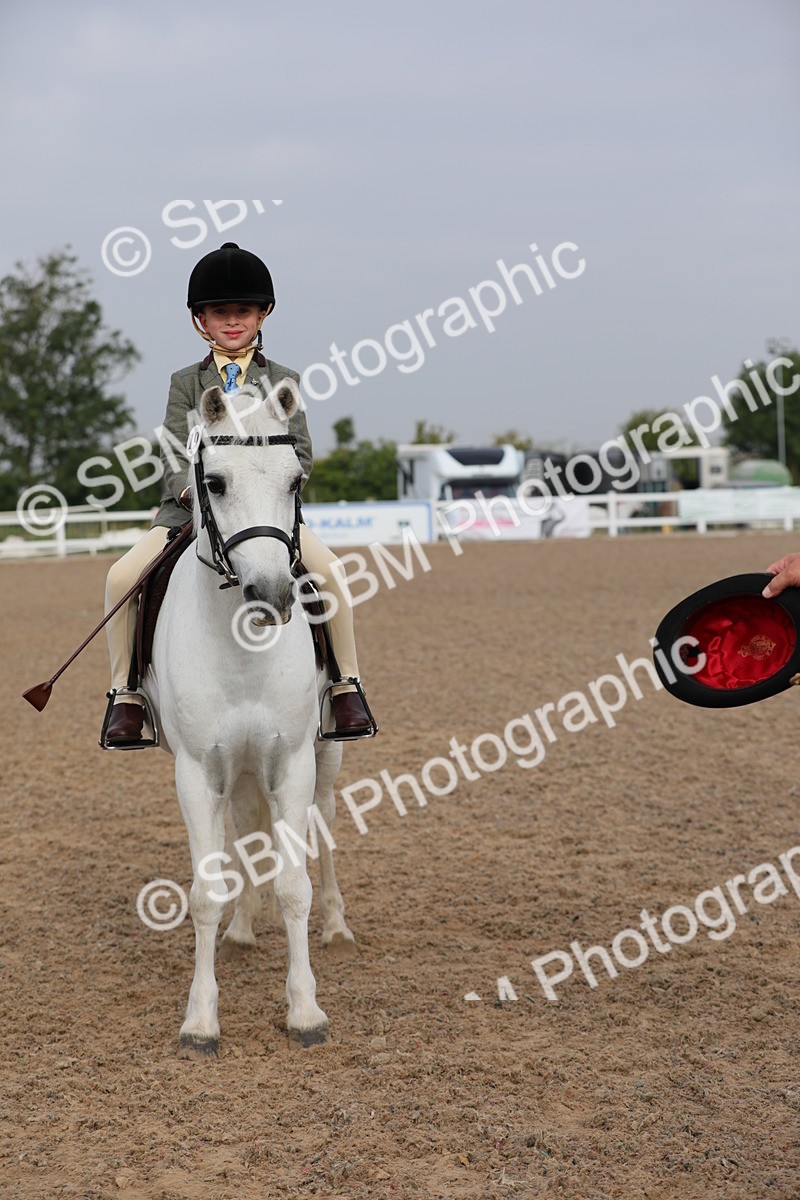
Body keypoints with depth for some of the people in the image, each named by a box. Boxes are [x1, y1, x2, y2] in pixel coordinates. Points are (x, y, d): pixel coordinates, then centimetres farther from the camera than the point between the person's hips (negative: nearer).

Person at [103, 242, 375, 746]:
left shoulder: (281, 381, 10)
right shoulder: (186, 382, 11)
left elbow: (300, 454, 2)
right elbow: (173, 452, 1)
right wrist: (193, 491, -19)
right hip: (191, 505, 1)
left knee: (330, 570, -26)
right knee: (121, 578, -19)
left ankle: (347, 689, -13)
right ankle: (126, 695, -5)